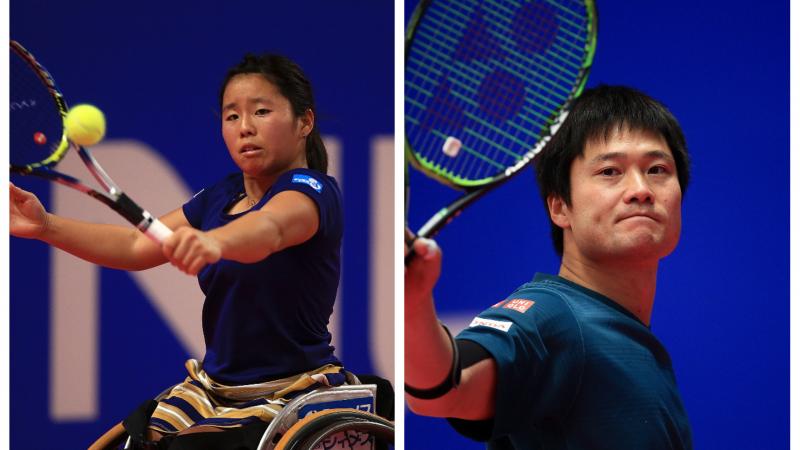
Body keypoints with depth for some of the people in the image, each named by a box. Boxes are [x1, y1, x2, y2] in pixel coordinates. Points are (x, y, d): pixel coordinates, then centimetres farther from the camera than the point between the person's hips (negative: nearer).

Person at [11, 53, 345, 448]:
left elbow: (270, 227, -37)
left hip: (288, 396, -7)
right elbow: (136, 246, 4)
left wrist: (215, 241, -59)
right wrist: (47, 226, -9)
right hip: (213, 386, 8)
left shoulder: (313, 191, -14)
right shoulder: (220, 197, 10)